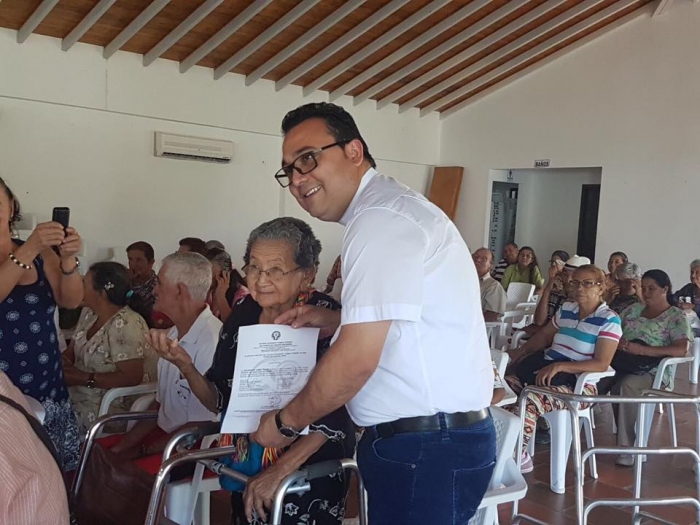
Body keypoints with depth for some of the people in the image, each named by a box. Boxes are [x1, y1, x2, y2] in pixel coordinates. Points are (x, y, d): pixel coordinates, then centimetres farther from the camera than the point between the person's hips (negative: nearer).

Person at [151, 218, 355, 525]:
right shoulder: (242, 315, -3)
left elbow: (334, 412, -24)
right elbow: (219, 401, 1)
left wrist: (279, 471, -30)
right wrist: (186, 367, -16)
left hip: (313, 470, -5)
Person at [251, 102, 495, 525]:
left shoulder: (381, 218, -18)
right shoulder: (388, 208, 13)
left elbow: (356, 360, -22)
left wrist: (285, 423, -8)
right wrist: (332, 320, 12)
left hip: (426, 450, -10)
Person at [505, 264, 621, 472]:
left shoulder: (609, 320, -10)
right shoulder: (566, 310, 10)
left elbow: (601, 364, -19)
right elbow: (544, 335, 24)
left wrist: (558, 366, -27)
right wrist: (522, 351, 6)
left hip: (580, 385, -7)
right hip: (547, 372, 7)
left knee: (529, 400, -33)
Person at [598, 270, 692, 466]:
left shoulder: (676, 316, 2)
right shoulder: (634, 309, 18)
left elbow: (681, 349, -13)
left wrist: (640, 349, -22)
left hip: (652, 372, -4)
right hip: (621, 365, 4)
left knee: (625, 386, -37)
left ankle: (628, 447, -26)